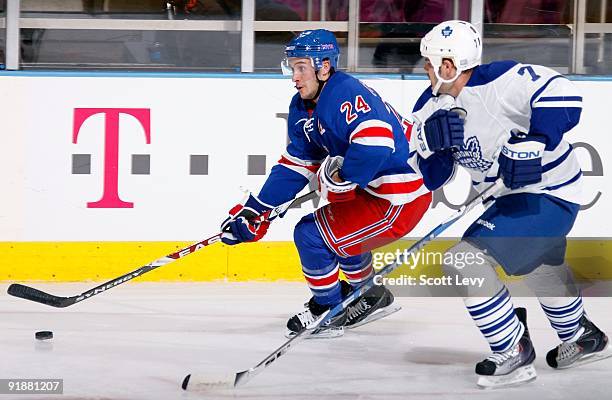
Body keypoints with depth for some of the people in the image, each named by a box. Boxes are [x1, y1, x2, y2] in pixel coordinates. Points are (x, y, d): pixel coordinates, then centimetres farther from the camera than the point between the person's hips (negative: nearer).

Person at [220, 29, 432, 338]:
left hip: (401, 198, -11)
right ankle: (370, 298, 43)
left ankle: (328, 311, 11)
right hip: (371, 190, 11)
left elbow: (376, 142, -38)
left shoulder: (345, 95, -23)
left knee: (311, 236, -9)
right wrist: (254, 209, 8)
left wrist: (342, 179, -25)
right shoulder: (302, 107, 9)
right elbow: (295, 166, 13)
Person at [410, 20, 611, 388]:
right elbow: (433, 178, 0)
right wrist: (432, 139, -19)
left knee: (465, 260, -19)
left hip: (549, 191, -11)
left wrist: (532, 144, -39)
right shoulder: (432, 106, 0)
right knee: (541, 267, 34)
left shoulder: (499, 82, -26)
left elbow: (562, 96, -33)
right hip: (514, 197, 11)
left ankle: (514, 353, -7)